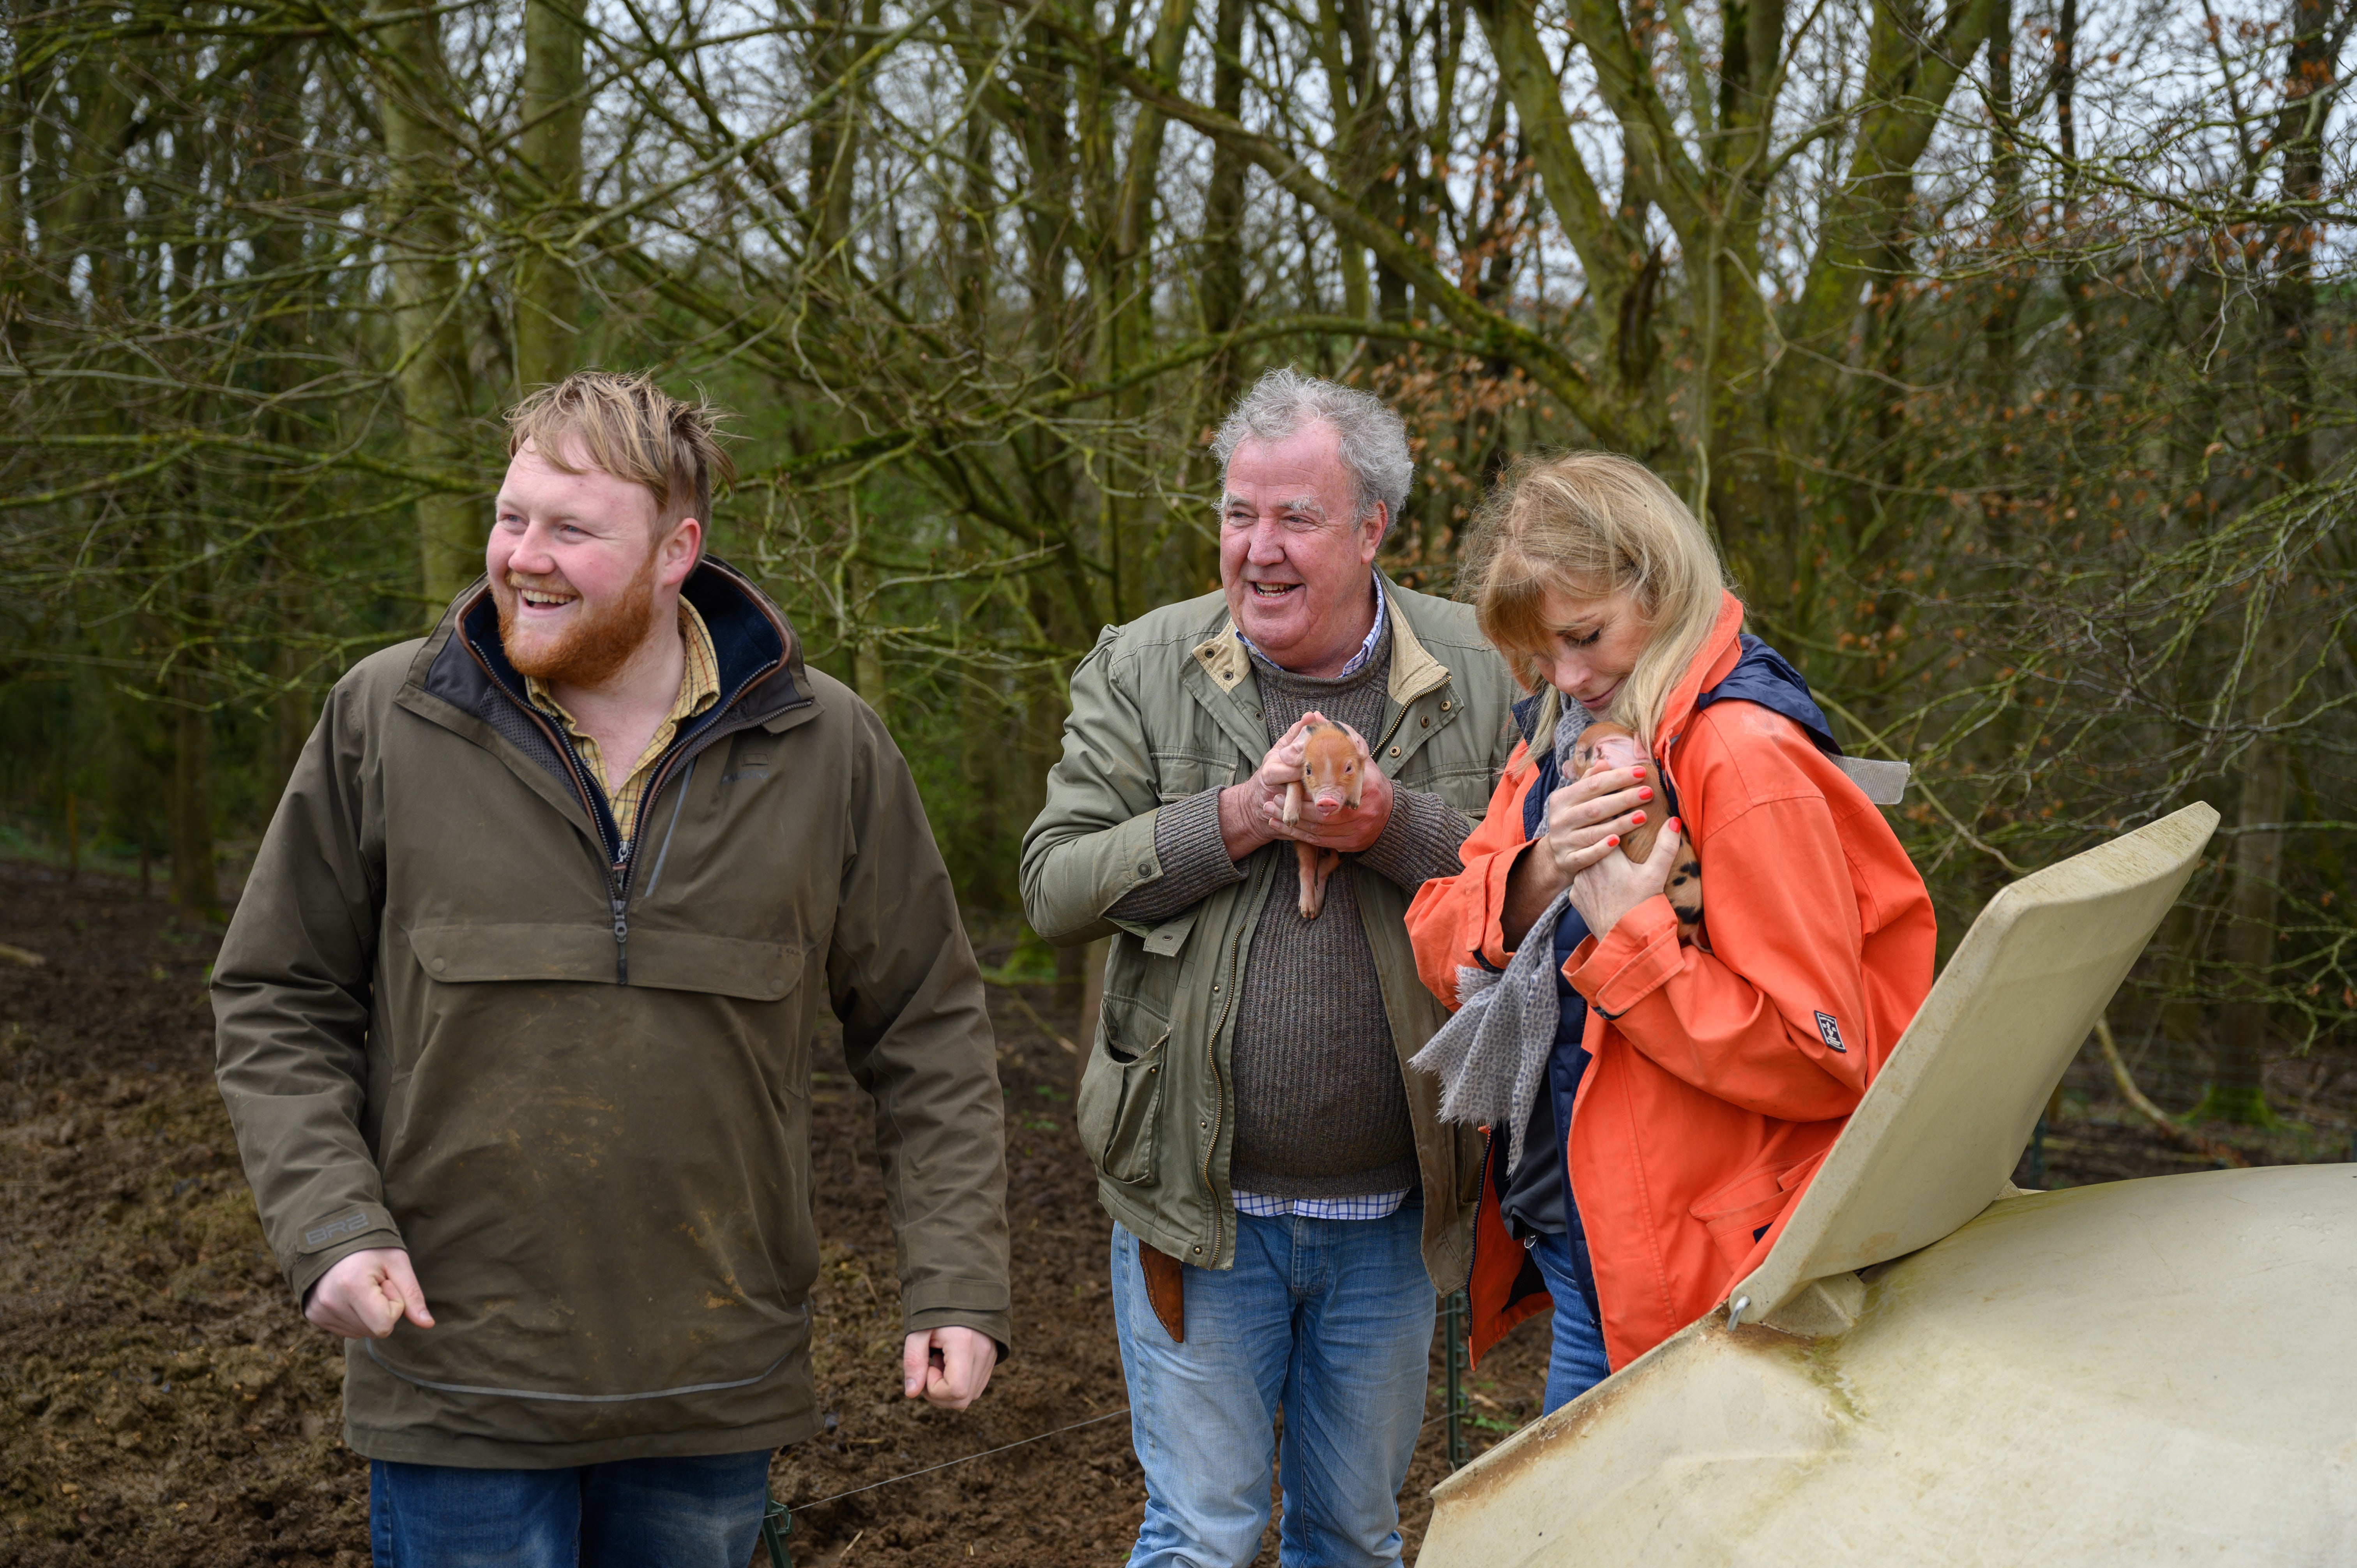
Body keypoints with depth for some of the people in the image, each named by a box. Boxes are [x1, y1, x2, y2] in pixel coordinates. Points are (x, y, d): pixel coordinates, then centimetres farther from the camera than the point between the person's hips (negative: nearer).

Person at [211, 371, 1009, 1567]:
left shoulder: (825, 750, -1)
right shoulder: (383, 721, -3)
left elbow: (927, 1029, 4)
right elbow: (276, 1002, 4)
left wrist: (956, 1285, -2)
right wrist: (328, 1224, -10)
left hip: (716, 1385, 1)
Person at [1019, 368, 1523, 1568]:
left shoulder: (1474, 674, -2)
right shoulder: (1141, 669, -3)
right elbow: (1053, 886, -9)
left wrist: (1392, 827, -21)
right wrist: (1238, 818, -20)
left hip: (1388, 1209, 2)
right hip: (1198, 1200, -1)